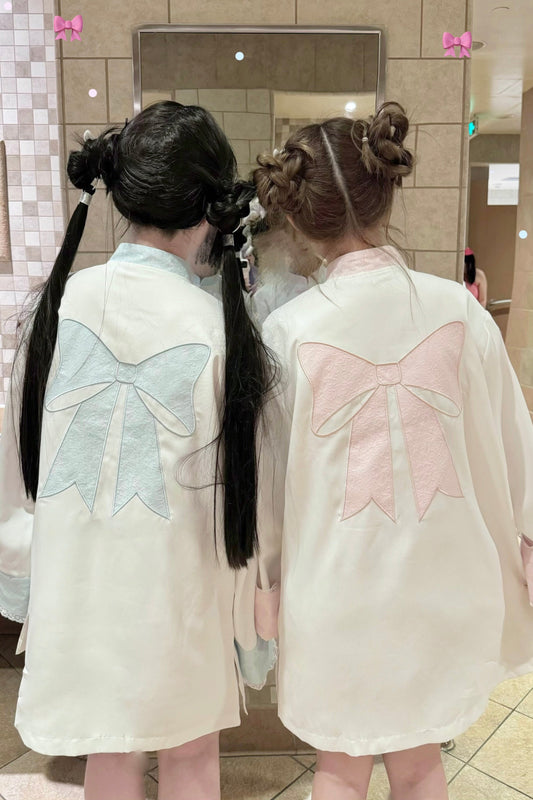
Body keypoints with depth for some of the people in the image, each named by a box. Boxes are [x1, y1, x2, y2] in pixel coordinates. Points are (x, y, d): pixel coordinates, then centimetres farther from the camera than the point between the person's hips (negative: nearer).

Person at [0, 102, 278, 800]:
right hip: (175, 589, -2)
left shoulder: (57, 303, -10)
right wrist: (247, 618, 4)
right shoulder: (218, 330, -20)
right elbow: (236, 489, -12)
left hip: (79, 580, 3)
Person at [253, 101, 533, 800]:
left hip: (335, 581, -2)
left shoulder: (287, 331, -16)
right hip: (443, 580, 2)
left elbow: (266, 477, -6)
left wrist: (263, 573, 10)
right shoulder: (461, 310, -11)